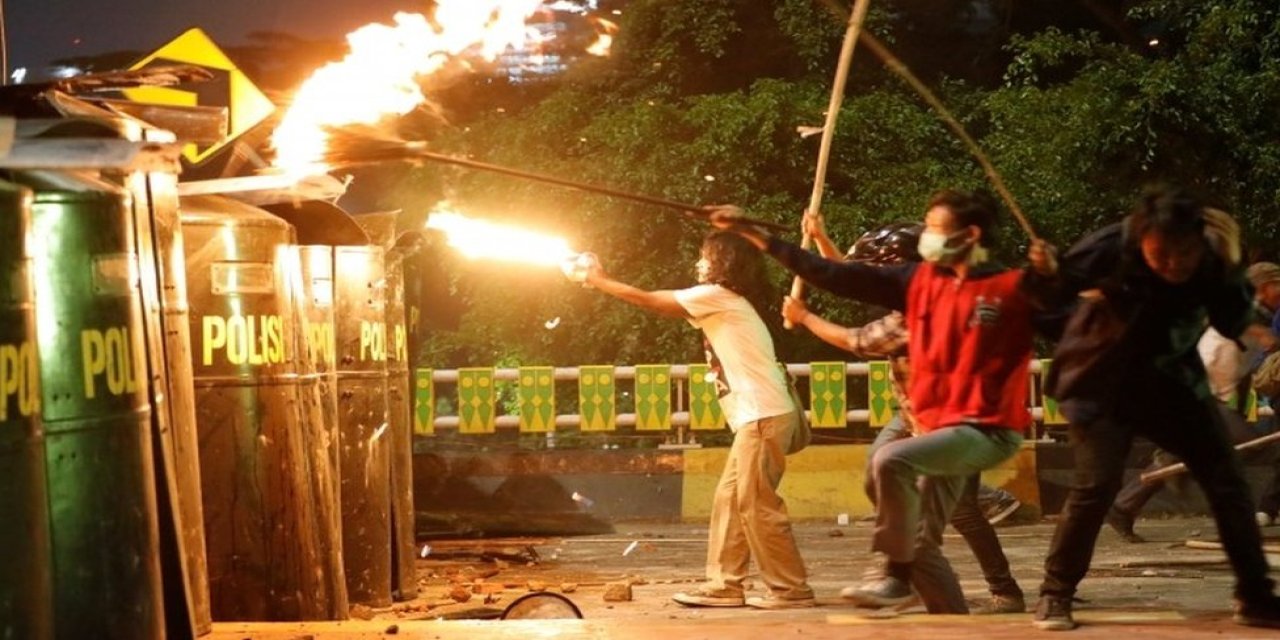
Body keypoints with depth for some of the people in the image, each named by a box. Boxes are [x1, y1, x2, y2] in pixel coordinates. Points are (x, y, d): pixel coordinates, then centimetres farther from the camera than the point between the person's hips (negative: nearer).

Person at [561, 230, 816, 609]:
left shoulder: (718, 296, -5)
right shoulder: (725, 305, 24)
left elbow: (647, 300, 1)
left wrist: (600, 281, 11)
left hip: (764, 416, -10)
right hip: (758, 417, 10)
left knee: (758, 506, -8)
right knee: (730, 500, 10)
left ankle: (791, 590, -5)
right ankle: (724, 584, 11)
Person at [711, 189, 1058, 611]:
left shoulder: (1013, 288, -10)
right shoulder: (919, 280, 6)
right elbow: (838, 276, 4)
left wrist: (1050, 275, -32)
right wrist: (751, 232, 1)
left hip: (987, 430, -8)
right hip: (941, 428, 8)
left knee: (892, 459, -27)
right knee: (922, 543, 10)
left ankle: (896, 576, -13)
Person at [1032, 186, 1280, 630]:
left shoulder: (1211, 260, -17)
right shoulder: (1110, 250, -27)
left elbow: (1234, 326, -10)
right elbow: (1048, 297, -21)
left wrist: (1229, 274, -27)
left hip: (1171, 382, 4)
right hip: (1100, 384, -4)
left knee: (1226, 479, 0)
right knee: (1097, 483, -20)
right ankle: (1055, 595, -5)